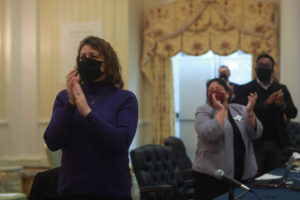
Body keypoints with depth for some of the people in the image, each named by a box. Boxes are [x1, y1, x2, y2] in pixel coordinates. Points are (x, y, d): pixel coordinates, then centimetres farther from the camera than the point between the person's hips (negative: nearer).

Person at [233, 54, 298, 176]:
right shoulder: (244, 89, 1)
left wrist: (282, 105, -19)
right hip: (255, 143, -3)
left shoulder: (281, 89, 11)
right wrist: (266, 103, -24)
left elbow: (293, 113, 4)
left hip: (277, 144, 3)